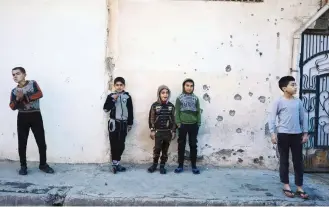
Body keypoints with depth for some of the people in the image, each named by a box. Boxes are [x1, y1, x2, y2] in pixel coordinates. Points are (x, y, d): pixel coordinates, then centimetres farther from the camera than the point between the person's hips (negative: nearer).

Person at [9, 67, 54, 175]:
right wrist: (18, 99, -16)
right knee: (22, 143, 4)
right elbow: (12, 107, 2)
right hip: (22, 117, 3)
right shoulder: (14, 91, 11)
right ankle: (23, 166, 18)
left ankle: (43, 164, 14)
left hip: (36, 116, -2)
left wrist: (24, 97, -15)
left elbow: (40, 94, -16)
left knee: (41, 142, -1)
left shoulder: (33, 83, 3)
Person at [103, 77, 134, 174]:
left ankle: (116, 163, 19)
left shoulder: (127, 96, 5)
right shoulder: (111, 96, 3)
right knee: (114, 144, -2)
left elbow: (130, 111, 7)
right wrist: (113, 100, -15)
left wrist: (130, 124, 6)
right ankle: (115, 163, 6)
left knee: (121, 145, 6)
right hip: (114, 123, -2)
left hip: (123, 123, 2)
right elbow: (106, 109, -5)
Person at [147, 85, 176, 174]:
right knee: (157, 148, -4)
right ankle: (154, 164, 17)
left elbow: (173, 119, 7)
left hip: (168, 131, 2)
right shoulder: (155, 105, -1)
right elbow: (151, 118, -1)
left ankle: (162, 165, 19)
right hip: (158, 131, -2)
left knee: (165, 149, 6)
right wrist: (152, 130, -5)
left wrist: (174, 131, 4)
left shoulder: (171, 106, 5)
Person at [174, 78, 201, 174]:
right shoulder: (179, 98, 2)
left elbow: (198, 111, 6)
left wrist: (198, 123, 0)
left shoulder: (195, 98, 7)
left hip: (193, 125, 1)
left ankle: (194, 165, 18)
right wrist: (178, 123, -9)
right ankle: (180, 165, 17)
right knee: (181, 145, 7)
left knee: (193, 145, 7)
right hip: (183, 125, -1)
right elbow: (177, 112, -1)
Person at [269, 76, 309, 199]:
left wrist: (305, 133, 10)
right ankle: (286, 186, 19)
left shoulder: (298, 102, 8)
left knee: (298, 161, 7)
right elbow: (272, 118, -7)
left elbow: (303, 118, 13)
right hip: (283, 135, -4)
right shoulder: (279, 102, -5)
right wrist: (273, 133, -15)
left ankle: (299, 188, 18)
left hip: (297, 135, 4)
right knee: (284, 161, 6)